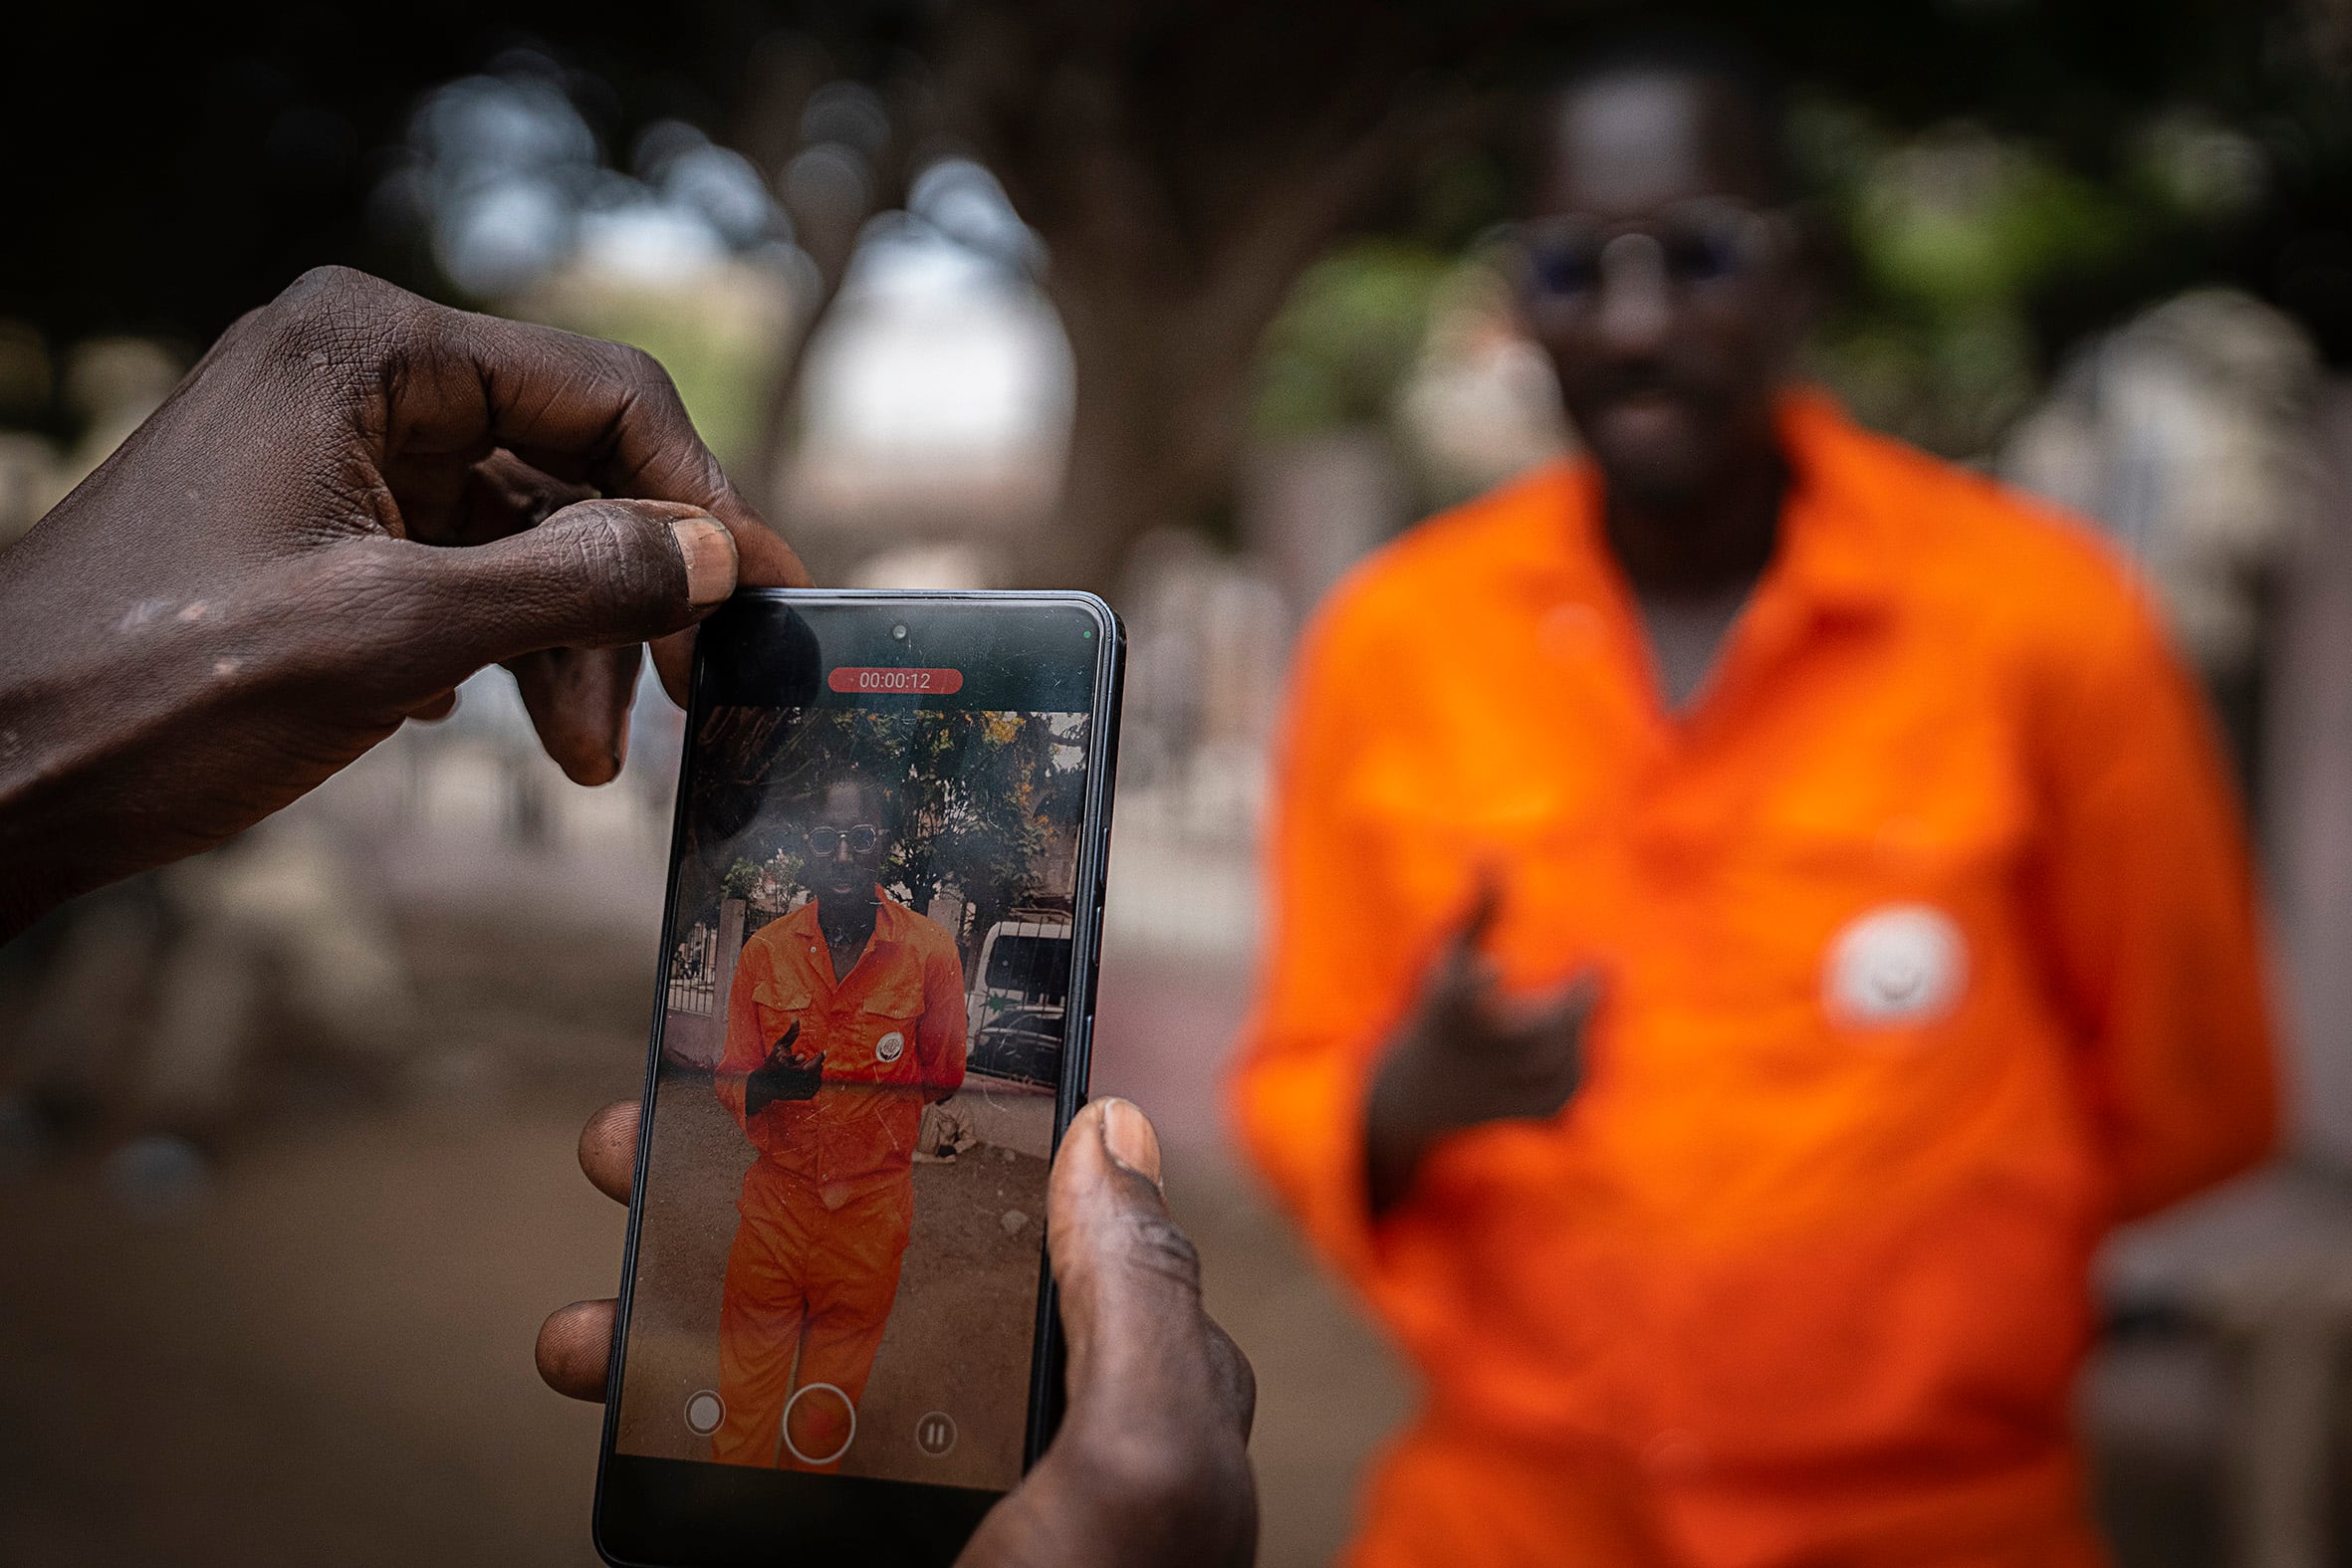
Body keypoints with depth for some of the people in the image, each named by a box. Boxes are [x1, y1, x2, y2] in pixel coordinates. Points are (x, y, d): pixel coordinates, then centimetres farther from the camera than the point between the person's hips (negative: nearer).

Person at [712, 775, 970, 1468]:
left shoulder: (928, 948, -2)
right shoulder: (765, 951, 3)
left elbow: (945, 1080, 9)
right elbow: (729, 1081, 8)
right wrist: (765, 1085, -13)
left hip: (872, 1209, -1)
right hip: (775, 1200, 1)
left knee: (824, 1422, 8)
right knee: (745, 1400, 2)